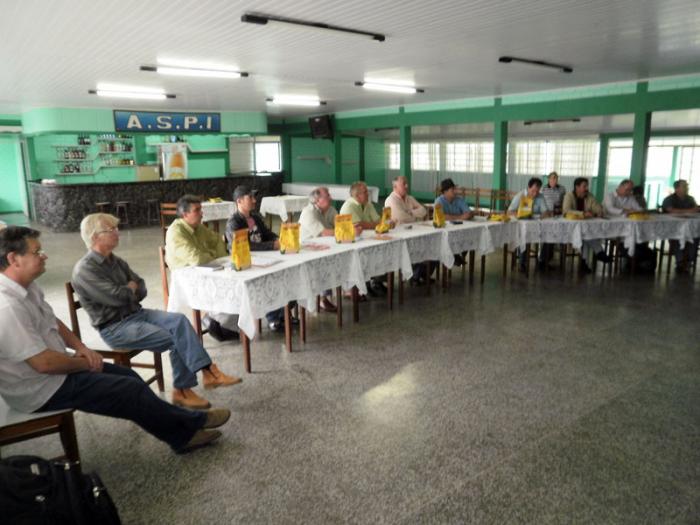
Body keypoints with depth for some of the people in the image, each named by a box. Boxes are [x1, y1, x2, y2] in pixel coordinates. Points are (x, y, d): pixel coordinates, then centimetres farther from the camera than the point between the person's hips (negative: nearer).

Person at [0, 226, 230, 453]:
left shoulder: (26, 286, 2)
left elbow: (53, 322, 16)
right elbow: (44, 363, -29)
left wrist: (80, 347, 0)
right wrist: (86, 363, -12)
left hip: (57, 369, 10)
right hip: (42, 391, -10)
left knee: (128, 377, 7)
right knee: (131, 391, -10)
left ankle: (183, 435, 13)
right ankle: (191, 422, 11)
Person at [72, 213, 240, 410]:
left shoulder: (115, 260, 11)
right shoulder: (84, 269, -14)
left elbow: (141, 289, 12)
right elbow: (116, 297, -23)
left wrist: (126, 293, -8)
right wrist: (131, 288, -3)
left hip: (135, 313, 7)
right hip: (114, 327, -7)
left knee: (178, 320, -19)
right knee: (174, 339, -21)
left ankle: (210, 372, -24)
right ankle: (181, 390, -9)